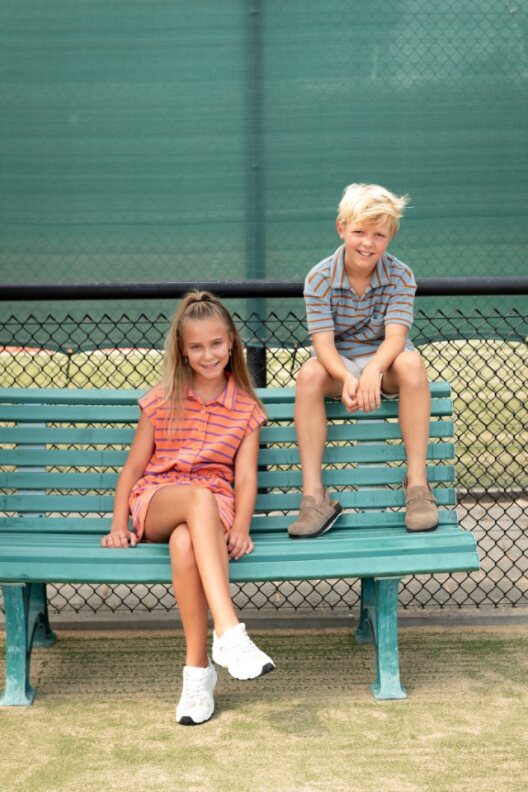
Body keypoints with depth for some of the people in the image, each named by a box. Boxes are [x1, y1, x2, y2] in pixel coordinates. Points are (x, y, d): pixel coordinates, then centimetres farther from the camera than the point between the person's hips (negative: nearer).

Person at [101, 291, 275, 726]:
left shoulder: (246, 409, 13)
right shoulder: (162, 401, 13)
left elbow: (245, 477, 3)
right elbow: (133, 467, 13)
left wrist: (240, 529, -14)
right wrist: (119, 524, 0)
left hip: (214, 509, 0)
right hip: (157, 501, 0)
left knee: (185, 544, -40)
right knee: (200, 498, -40)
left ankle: (198, 668, -32)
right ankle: (229, 632, -51)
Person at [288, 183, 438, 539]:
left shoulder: (400, 276, -10)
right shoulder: (319, 279, -12)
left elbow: (395, 335, -22)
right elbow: (323, 342, -21)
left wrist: (373, 370, -44)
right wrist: (346, 379, -41)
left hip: (384, 365, 0)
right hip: (339, 365, 0)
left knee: (411, 362, -33)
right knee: (309, 373, -32)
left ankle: (417, 483, -30)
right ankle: (314, 496, -32)